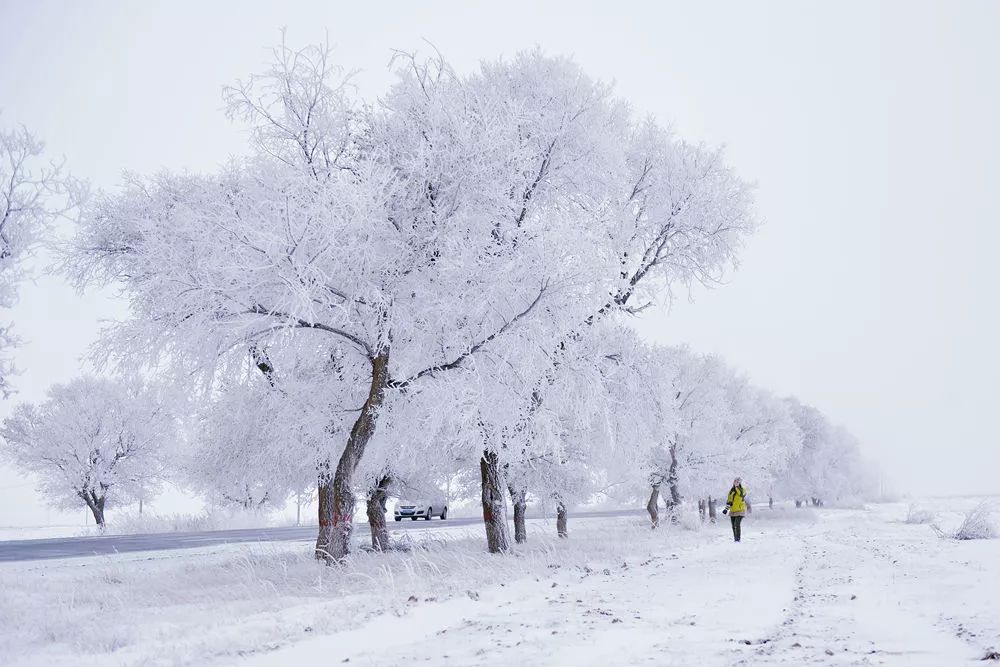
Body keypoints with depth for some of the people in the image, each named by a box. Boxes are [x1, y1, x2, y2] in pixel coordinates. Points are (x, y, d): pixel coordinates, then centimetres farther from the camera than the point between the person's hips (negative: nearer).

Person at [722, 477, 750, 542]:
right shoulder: (731, 491, 12)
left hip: (740, 511, -5)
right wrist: (727, 508, 7)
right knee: (733, 526, 7)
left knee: (737, 525, -19)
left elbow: (741, 494, -20)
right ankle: (735, 539, 16)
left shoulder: (743, 490, 0)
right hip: (732, 511, 6)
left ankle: (738, 539, -16)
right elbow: (729, 501, 13)